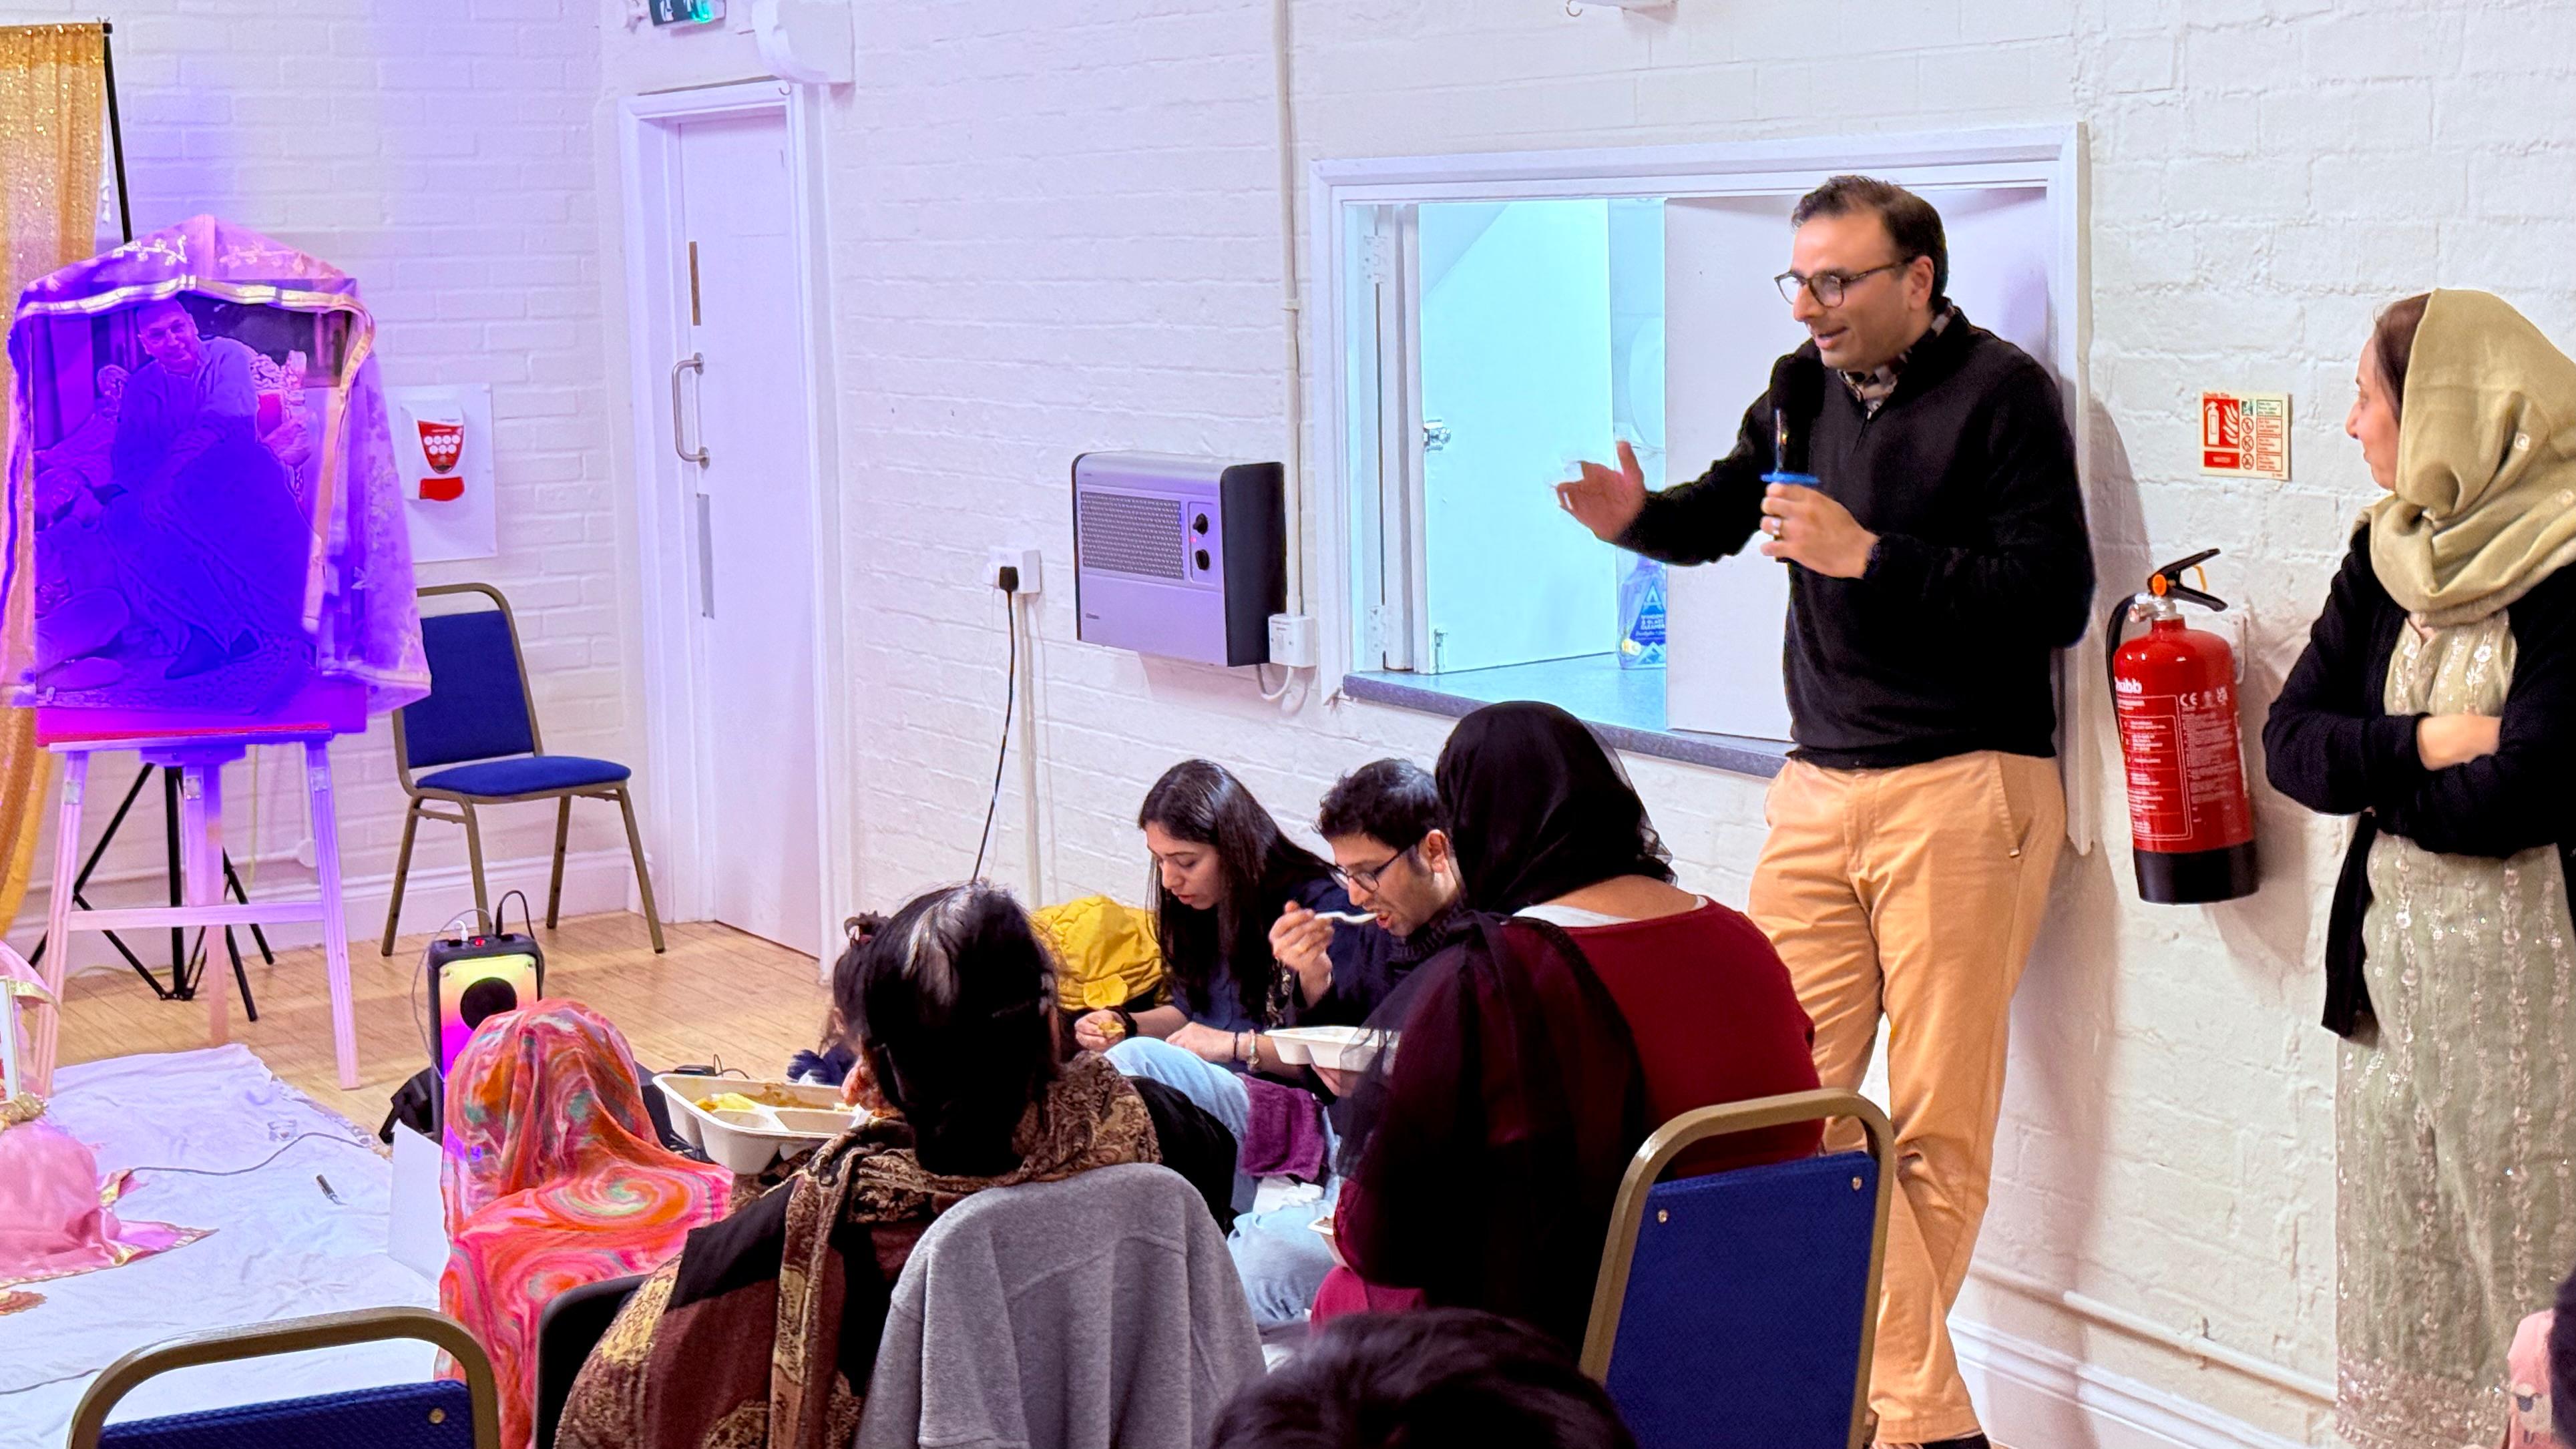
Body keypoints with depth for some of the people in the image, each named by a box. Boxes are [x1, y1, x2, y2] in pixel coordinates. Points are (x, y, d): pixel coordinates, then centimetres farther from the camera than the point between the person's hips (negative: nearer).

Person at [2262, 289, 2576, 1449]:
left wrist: (2369, 770, -5)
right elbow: (2288, 741, 3)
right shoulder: (2385, 556, 9)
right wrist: (2425, 745, -14)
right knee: (2392, 1293, 12)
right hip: (2389, 959, 7)